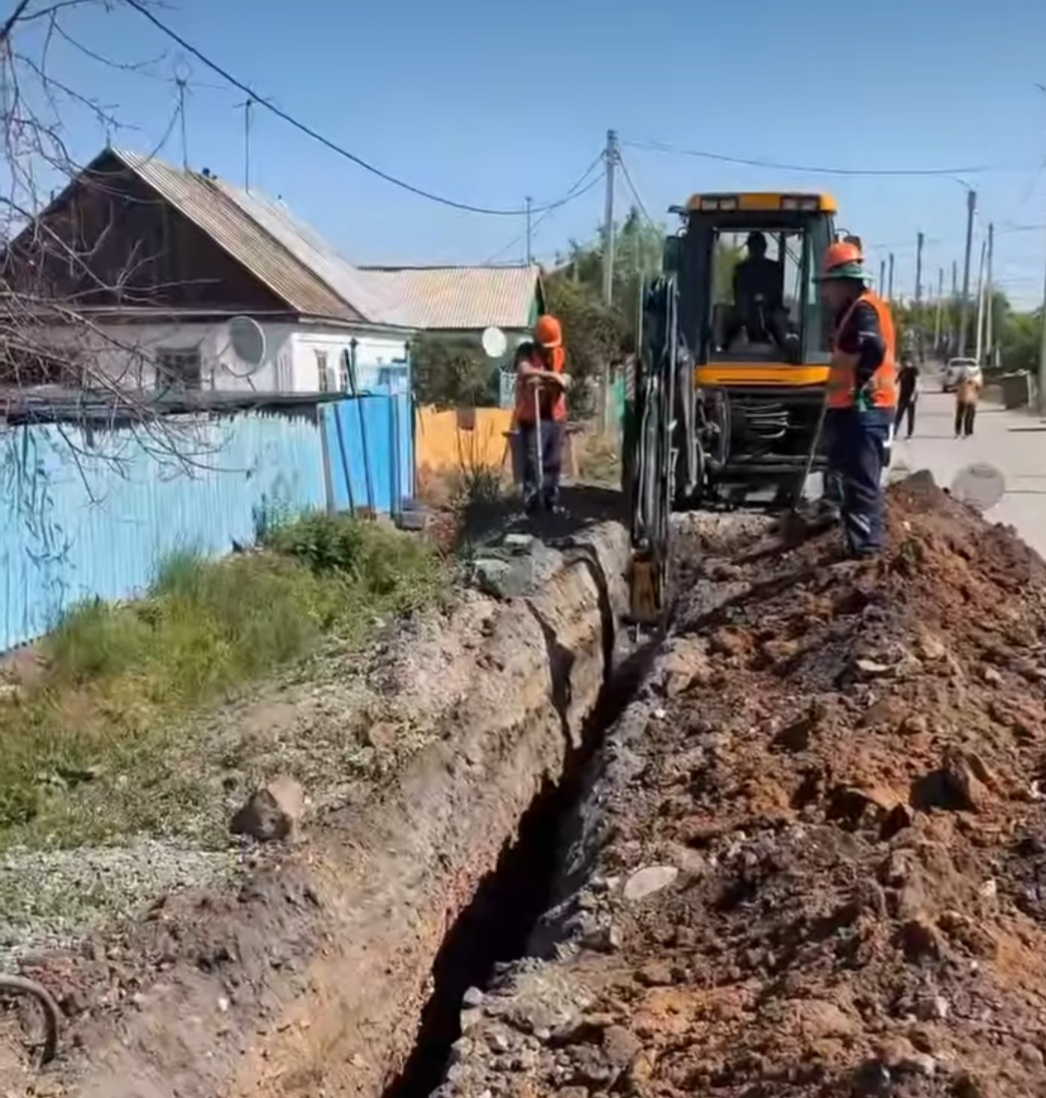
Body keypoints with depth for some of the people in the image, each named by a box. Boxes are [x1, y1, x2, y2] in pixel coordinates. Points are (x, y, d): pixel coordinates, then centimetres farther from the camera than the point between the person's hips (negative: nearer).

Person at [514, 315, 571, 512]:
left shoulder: (560, 353, 10)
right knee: (532, 461, -9)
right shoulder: (526, 351, -6)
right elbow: (524, 371, -27)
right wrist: (551, 375, -28)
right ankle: (531, 502, -5)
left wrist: (562, 380, -18)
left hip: (555, 416, 5)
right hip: (532, 416, -5)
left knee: (553, 463, 10)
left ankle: (552, 502, 19)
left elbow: (566, 379, 5)